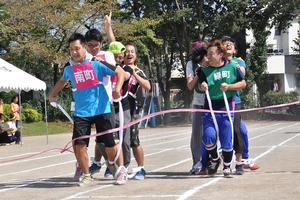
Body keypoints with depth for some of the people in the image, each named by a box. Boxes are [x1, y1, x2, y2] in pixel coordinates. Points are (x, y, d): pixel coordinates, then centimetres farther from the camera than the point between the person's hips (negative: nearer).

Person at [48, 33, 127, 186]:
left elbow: (120, 72, -4)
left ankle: (121, 169, 27)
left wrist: (117, 89, -19)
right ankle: (86, 175, 11)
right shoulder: (69, 69, 7)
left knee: (109, 144, 2)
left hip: (101, 110, -3)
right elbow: (62, 81, 30)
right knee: (78, 144, -7)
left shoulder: (97, 64, -5)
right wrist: (52, 95, 24)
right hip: (81, 112, 3)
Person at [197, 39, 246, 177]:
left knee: (226, 140, 0)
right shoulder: (205, 71, 3)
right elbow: (202, 87, 6)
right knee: (209, 138, -14)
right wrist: (203, 87, -17)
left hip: (226, 109, -1)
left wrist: (229, 86, -10)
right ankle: (214, 159, 16)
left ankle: (227, 167, 22)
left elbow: (243, 83, 6)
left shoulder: (232, 67, 1)